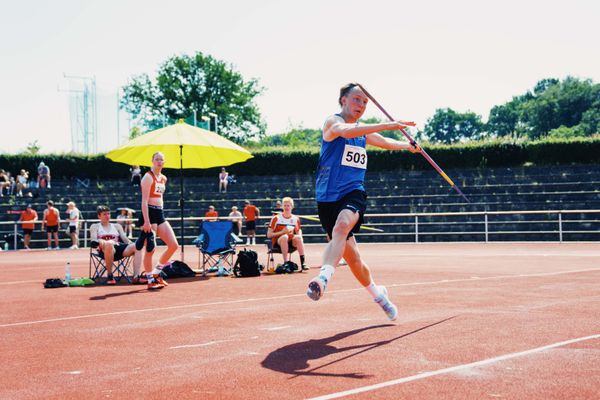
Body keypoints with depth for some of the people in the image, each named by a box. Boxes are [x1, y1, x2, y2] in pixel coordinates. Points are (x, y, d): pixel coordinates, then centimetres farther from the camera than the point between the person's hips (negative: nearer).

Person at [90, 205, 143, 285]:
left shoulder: (117, 226, 31)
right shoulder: (95, 226, 22)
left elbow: (125, 238, 19)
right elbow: (93, 240, 4)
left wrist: (131, 244, -5)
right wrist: (102, 242, -18)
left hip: (120, 247, 4)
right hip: (104, 250, -4)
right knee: (109, 244, -42)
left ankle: (136, 276, -39)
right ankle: (109, 275, -32)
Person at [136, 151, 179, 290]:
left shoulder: (163, 178, 15)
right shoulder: (148, 177, -8)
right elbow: (144, 200, -15)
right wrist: (146, 221, -21)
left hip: (160, 214, 8)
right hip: (149, 213, -8)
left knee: (174, 245, 2)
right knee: (150, 248, -5)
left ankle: (156, 273, 15)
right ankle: (150, 281, 4)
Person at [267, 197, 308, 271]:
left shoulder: (295, 219, 9)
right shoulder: (276, 218, -1)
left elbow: (299, 233, 12)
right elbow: (269, 235, -4)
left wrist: (299, 238, -13)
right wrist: (282, 232, -16)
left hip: (291, 243, 3)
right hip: (278, 243, -3)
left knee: (298, 237, -28)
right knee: (284, 237, -35)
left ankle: (303, 262, -33)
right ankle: (285, 262, -37)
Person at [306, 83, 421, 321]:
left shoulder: (364, 131, 17)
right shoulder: (333, 121, -3)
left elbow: (384, 142, 40)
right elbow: (345, 131, -28)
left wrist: (408, 146, 52)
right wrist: (387, 125, -35)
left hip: (353, 194, 3)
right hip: (328, 197, -3)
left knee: (341, 226, -33)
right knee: (351, 256, 3)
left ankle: (323, 277, -52)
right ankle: (376, 293, 26)